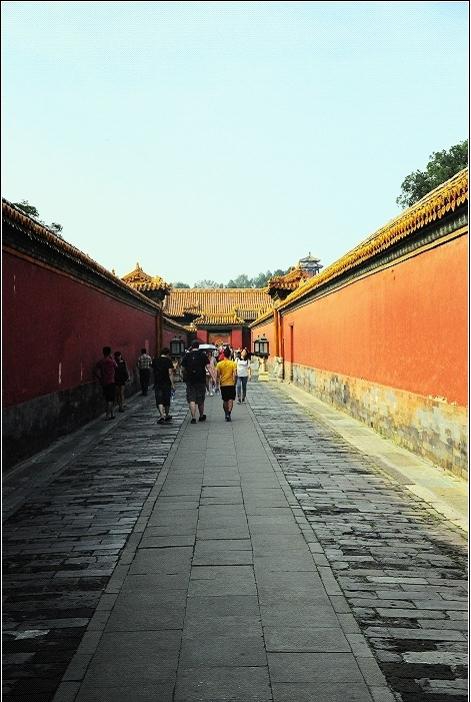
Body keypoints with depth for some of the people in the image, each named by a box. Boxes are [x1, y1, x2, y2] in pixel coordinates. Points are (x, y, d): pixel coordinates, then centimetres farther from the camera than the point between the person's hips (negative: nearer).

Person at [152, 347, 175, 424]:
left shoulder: (155, 360, 5)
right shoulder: (168, 361, -7)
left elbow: (153, 370, 14)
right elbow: (170, 373, -11)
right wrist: (172, 384, -9)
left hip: (157, 383, 2)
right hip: (166, 383, -2)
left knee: (159, 400, -2)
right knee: (167, 399, 13)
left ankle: (162, 415, -19)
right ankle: (167, 415, 26)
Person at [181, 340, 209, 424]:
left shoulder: (187, 356, 1)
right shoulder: (203, 355, -2)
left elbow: (183, 368, 5)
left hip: (190, 380, 0)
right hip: (201, 380, 0)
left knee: (191, 399, 0)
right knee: (200, 399, 13)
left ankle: (193, 417, -12)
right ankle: (201, 416, 28)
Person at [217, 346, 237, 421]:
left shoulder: (219, 364, -3)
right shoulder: (233, 363, -7)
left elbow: (218, 375, -3)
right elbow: (234, 374, -12)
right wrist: (234, 381, -1)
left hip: (223, 384, 2)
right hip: (231, 384, -2)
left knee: (225, 400, 15)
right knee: (231, 399, -1)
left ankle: (226, 414, 24)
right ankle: (228, 413, -19)